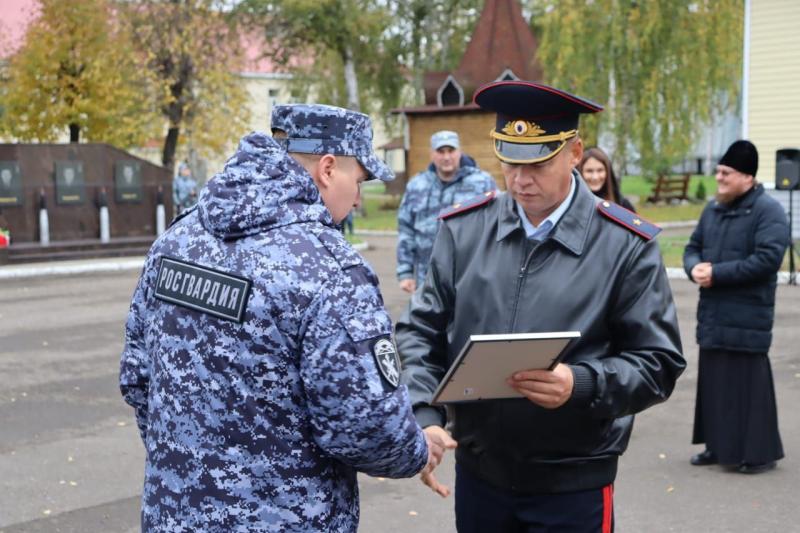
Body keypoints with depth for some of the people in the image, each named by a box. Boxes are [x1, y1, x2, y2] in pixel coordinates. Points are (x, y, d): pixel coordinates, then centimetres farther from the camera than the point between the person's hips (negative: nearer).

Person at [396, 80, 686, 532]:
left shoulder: (626, 246, -7)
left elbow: (659, 363, -7)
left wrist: (581, 384, -25)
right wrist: (425, 417, -13)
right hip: (476, 473, 3)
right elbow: (421, 331, 3)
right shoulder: (463, 229, 1)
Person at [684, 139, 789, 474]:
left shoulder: (767, 211, -10)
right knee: (713, 381, 12)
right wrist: (694, 267, -4)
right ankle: (719, 446, 23)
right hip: (713, 314, 7)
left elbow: (768, 258, -20)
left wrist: (717, 273, -19)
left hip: (747, 317, -7)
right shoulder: (713, 209, 14)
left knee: (747, 382, -3)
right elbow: (693, 246, 20)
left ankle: (760, 453, 7)